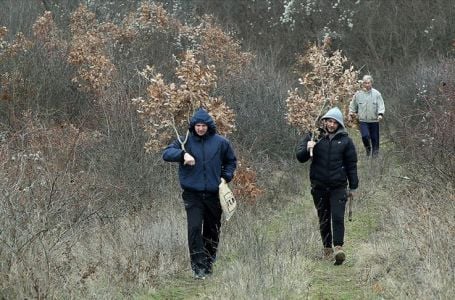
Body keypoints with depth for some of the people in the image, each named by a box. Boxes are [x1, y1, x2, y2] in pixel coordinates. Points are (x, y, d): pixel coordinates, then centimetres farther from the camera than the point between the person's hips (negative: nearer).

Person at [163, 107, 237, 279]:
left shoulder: (220, 142, 4)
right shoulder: (185, 141, 0)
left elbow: (231, 161, 18)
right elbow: (166, 154, -9)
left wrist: (226, 177, 2)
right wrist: (183, 154, -25)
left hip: (213, 194, 2)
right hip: (192, 194, -2)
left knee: (212, 231, 11)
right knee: (194, 229, -15)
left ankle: (209, 264, 28)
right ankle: (198, 267, -13)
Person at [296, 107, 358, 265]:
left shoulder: (345, 140, 4)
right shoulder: (313, 136, 4)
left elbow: (351, 164, 9)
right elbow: (300, 157, 3)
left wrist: (353, 186, 7)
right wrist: (307, 149, -19)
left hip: (338, 186, -1)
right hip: (319, 186, 1)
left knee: (338, 217, -13)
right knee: (323, 219, 8)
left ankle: (338, 248, -18)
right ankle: (327, 248, 18)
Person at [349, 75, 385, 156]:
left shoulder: (376, 94, -1)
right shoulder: (358, 94, 4)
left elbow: (381, 105, -5)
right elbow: (353, 105, 16)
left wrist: (380, 114, -20)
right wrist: (351, 114, 10)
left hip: (374, 120, 0)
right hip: (363, 120, 0)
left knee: (375, 138, 5)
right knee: (365, 136, -15)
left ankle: (375, 153, 21)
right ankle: (367, 148, 14)